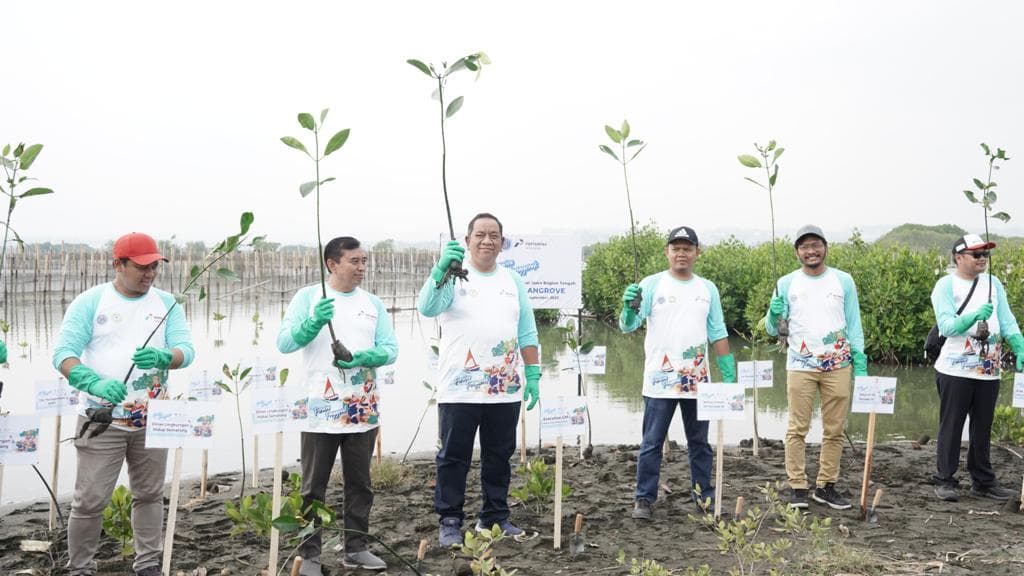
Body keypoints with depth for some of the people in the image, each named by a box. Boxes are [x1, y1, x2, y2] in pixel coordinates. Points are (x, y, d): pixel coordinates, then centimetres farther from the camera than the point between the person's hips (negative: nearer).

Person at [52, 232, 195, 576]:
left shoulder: (166, 303, 5)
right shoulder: (90, 302, -4)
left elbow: (186, 350, -4)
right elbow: (63, 354, -11)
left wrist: (163, 357, -27)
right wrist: (95, 383, -30)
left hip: (152, 420, 3)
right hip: (102, 419, -3)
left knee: (149, 495, 12)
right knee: (90, 500, -1)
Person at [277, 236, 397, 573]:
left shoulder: (373, 303, 9)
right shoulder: (307, 297, 0)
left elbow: (390, 350, 4)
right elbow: (284, 343, -8)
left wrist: (363, 357, -16)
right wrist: (313, 322, -25)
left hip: (363, 410, 4)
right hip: (321, 411, -3)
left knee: (360, 484, 12)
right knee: (313, 488, 3)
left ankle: (356, 548, 24)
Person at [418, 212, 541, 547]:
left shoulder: (513, 281, 12)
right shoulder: (453, 275, -1)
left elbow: (527, 334, 13)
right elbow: (427, 308, -19)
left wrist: (533, 374, 6)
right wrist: (441, 269, -33)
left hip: (505, 390, 4)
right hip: (459, 390, -4)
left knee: (499, 457, 12)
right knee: (454, 458, 4)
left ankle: (495, 517, 25)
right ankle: (449, 521, 13)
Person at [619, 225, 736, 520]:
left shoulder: (708, 289, 9)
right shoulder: (652, 284, -2)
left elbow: (718, 334, 12)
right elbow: (628, 325, -9)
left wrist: (729, 374, 7)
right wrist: (629, 307, -31)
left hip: (698, 381, 3)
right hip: (659, 381, -3)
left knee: (700, 442, 13)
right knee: (652, 443, 2)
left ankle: (704, 496, 24)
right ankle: (644, 499, 10)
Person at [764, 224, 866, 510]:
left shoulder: (843, 281, 6)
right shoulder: (786, 283, 4)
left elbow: (853, 324, 8)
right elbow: (773, 330, 5)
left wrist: (860, 360, -1)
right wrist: (774, 314, -17)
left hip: (838, 365, 1)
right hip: (800, 365, -1)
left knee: (834, 430, 5)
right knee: (797, 429, -1)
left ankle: (826, 486, 15)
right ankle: (798, 487, 5)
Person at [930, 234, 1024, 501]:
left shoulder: (993, 283, 10)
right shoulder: (946, 285, -6)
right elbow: (946, 326, -16)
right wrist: (974, 316, -32)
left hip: (989, 371, 5)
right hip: (956, 371, -5)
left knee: (983, 428, 13)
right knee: (951, 427, 3)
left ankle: (983, 481, 24)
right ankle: (945, 480, 12)